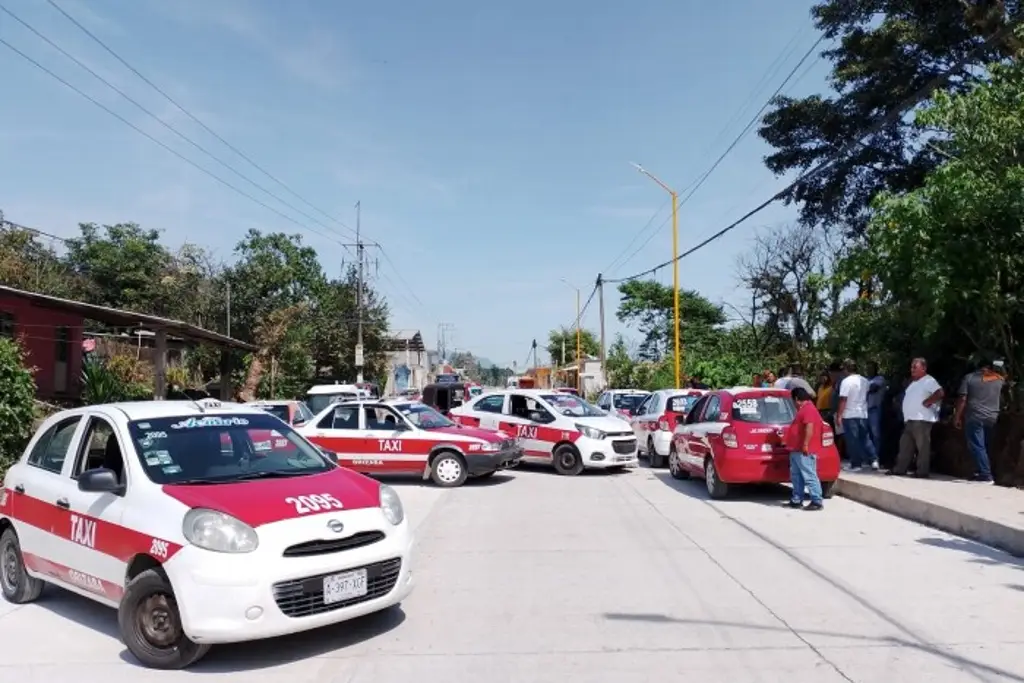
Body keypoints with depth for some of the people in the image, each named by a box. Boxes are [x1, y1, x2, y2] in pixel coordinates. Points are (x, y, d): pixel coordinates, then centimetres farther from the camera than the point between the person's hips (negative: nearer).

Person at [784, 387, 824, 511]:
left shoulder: (808, 409, -13)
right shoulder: (804, 409, 20)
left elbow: (809, 427, -24)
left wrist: (805, 445, -27)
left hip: (804, 451, -11)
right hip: (796, 450, 11)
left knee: (809, 476, -9)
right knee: (796, 476, 13)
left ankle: (817, 502, -7)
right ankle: (796, 500, 18)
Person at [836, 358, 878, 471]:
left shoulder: (846, 381, -14)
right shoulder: (864, 380, 6)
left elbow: (843, 400, -16)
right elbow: (866, 396, 17)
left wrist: (839, 416, -13)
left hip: (849, 415, -6)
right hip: (863, 414, 6)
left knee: (853, 440, 0)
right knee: (865, 438, 16)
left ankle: (856, 464, 3)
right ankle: (873, 460, 9)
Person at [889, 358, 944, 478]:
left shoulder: (928, 381, -9)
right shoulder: (913, 382, 21)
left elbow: (940, 393, -23)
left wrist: (926, 402, -17)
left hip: (921, 420, -10)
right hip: (910, 419, 10)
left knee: (922, 446, -5)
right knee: (905, 446, 11)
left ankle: (922, 472, -2)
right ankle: (900, 469, 14)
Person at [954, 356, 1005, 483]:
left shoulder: (970, 378, 0)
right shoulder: (999, 379, 9)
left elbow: (962, 399, -6)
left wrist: (957, 417, 0)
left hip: (974, 418, -4)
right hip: (992, 418, 4)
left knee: (977, 446, -5)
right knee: (984, 447, 14)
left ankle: (985, 474, -12)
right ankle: (980, 472, 15)